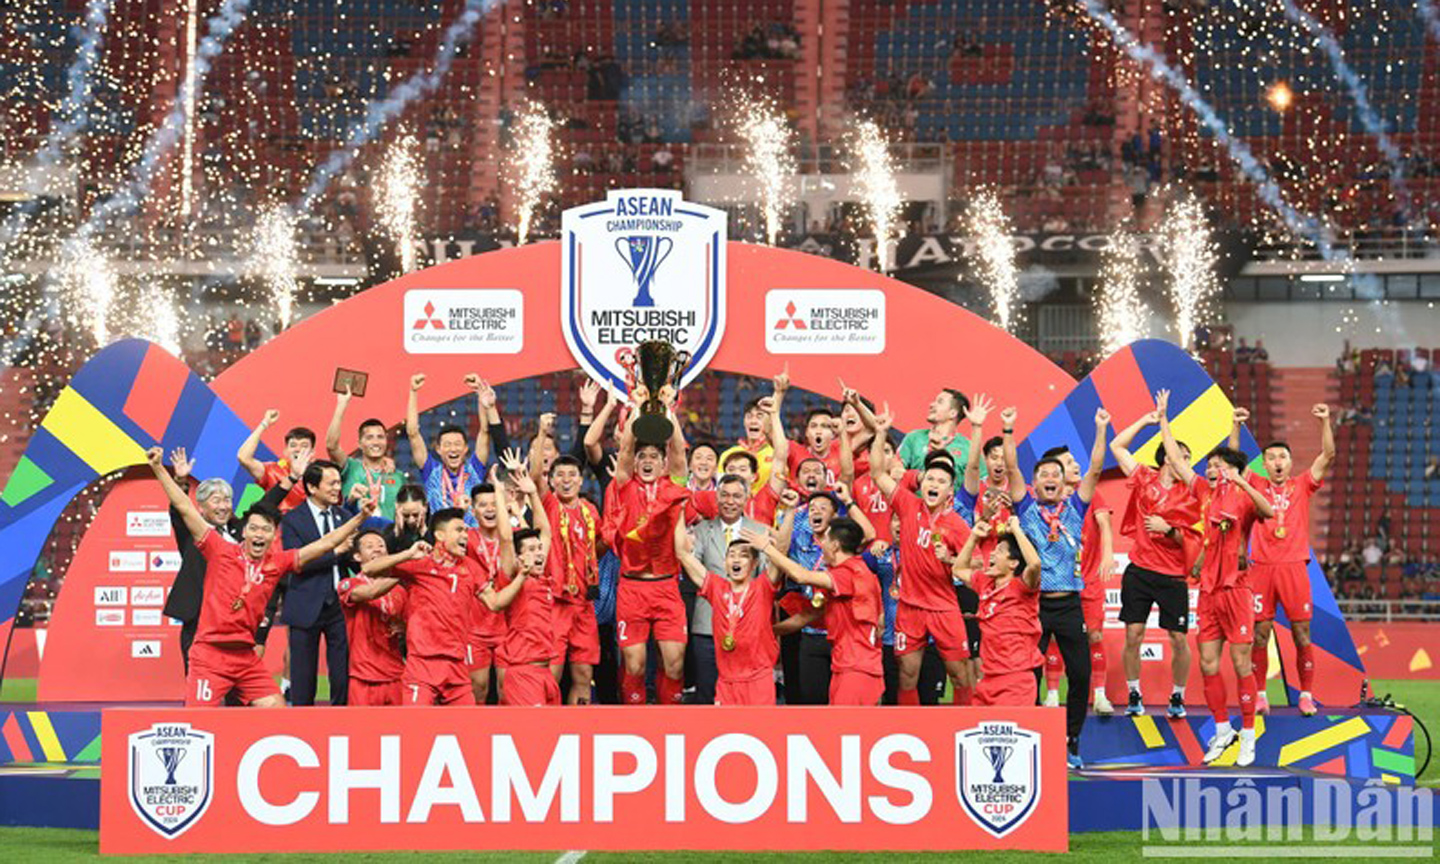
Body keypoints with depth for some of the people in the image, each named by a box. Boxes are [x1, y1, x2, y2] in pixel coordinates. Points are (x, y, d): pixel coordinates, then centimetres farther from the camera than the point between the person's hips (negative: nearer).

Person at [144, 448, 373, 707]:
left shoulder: (277, 562, 7)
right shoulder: (220, 551, -2)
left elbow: (325, 544, 10)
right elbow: (185, 508, -3)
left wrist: (360, 518, 4)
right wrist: (158, 468, -6)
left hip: (247, 658, 4)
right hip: (210, 654, -4)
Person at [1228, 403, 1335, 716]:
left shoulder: (1302, 486, 9)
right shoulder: (1257, 486, 11)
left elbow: (1327, 455, 2)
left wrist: (1325, 422, -9)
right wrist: (1236, 425, -5)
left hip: (1294, 566, -1)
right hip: (1261, 566, 1)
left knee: (1302, 633, -1)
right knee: (1259, 633, 0)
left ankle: (1306, 696, 4)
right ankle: (1259, 695, 6)